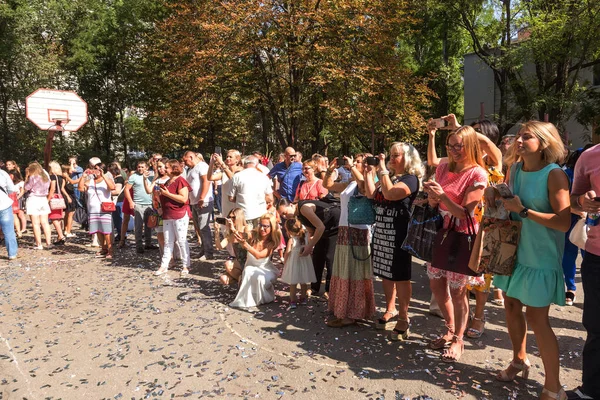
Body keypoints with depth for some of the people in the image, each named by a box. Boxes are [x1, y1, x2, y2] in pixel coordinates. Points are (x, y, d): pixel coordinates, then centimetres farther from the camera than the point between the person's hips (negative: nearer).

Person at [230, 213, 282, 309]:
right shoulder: (254, 236, -10)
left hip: (265, 268, -1)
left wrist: (245, 244, -43)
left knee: (261, 278, -32)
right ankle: (246, 299, -12)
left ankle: (263, 299, -1)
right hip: (251, 266, 1)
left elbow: (258, 255, -29)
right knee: (248, 272, -32)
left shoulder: (272, 243, -14)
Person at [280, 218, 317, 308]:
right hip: (305, 261, 4)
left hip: (294, 263, -4)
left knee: (293, 283, 8)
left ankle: (293, 301, 13)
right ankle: (303, 298, 29)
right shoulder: (306, 236, -8)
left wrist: (284, 262, -4)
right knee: (304, 282, 17)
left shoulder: (291, 240, -18)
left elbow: (287, 252, -14)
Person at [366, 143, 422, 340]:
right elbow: (371, 194, 13)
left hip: (398, 232, -8)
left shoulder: (410, 178, -9)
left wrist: (382, 169, -18)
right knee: (385, 273, 15)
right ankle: (390, 311, 29)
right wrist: (369, 171, 10)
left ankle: (403, 318, 9)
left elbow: (390, 194, -25)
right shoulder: (389, 176, 17)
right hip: (382, 230, 8)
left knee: (400, 276, -1)